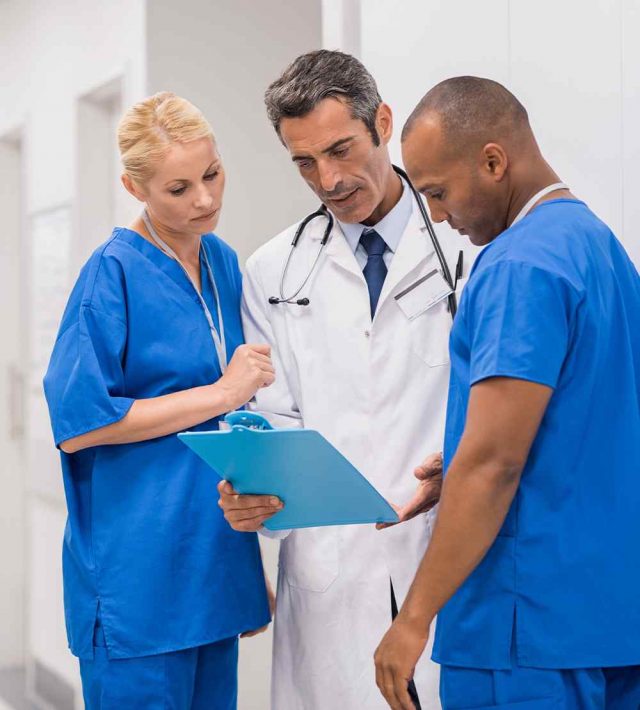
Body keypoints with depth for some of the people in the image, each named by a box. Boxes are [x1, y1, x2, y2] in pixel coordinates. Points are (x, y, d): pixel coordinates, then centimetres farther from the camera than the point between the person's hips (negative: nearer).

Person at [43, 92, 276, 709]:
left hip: (215, 559, 7)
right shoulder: (114, 273, -11)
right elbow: (76, 423, -18)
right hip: (141, 567, -7)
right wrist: (221, 392, -14)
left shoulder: (224, 265, 10)